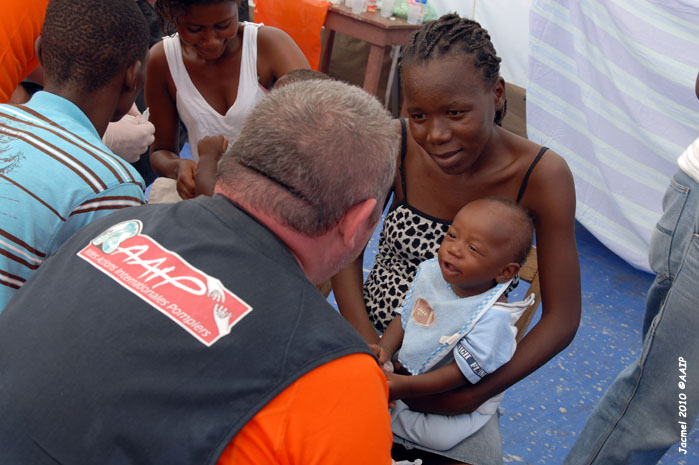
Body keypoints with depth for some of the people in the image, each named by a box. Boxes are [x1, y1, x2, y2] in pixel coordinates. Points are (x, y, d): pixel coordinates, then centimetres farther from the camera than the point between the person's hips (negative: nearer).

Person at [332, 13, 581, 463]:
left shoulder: (542, 175, -22)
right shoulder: (396, 145, -19)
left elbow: (561, 319, -16)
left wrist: (473, 395, -21)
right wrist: (366, 345, -18)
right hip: (375, 333, 2)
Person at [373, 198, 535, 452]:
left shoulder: (491, 318, -32)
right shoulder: (431, 272, -11)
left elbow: (462, 372, -28)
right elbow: (405, 315, 1)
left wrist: (405, 387, -33)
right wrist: (385, 349, -17)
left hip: (459, 399, -5)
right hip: (409, 369, 5)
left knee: (439, 436, -25)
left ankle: (389, 416, -5)